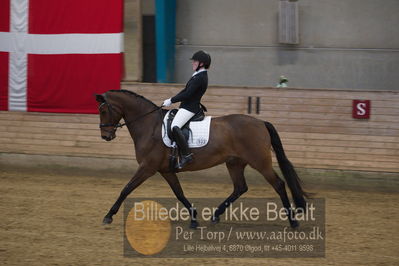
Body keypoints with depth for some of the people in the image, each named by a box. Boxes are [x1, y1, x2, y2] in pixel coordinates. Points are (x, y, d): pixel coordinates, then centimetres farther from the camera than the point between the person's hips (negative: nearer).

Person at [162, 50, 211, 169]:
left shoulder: (200, 78, -18)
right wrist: (171, 100, 14)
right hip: (186, 106, 11)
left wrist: (171, 101, -14)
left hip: (190, 108, -11)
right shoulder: (199, 75, 16)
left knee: (175, 127, -29)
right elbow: (186, 91, 20)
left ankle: (186, 155, -29)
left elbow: (187, 94, -22)